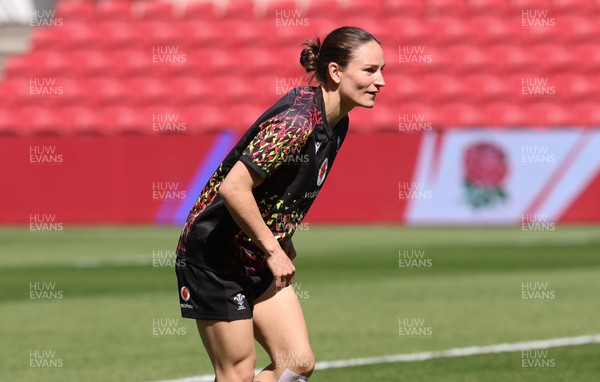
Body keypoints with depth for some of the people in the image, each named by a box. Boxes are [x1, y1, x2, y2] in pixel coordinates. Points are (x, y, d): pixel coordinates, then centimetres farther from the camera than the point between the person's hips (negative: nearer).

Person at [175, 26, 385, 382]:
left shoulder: (336, 123, 4)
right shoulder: (296, 119, -26)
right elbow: (234, 187, -31)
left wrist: (282, 243, 8)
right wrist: (273, 250, -21)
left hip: (260, 259, 9)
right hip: (215, 255, -9)